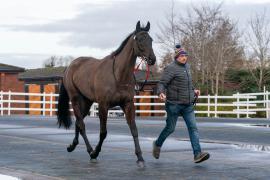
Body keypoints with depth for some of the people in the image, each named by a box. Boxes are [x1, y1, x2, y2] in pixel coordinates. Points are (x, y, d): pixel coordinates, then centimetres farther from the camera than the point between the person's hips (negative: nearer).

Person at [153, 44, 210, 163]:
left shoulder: (187, 66, 14)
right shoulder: (171, 68, -11)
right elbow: (162, 83, -16)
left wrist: (193, 91, 19)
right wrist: (161, 93, -35)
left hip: (188, 104, 6)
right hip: (174, 104, -6)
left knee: (193, 127, -6)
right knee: (170, 128, 7)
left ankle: (197, 154, -12)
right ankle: (158, 144, 34)